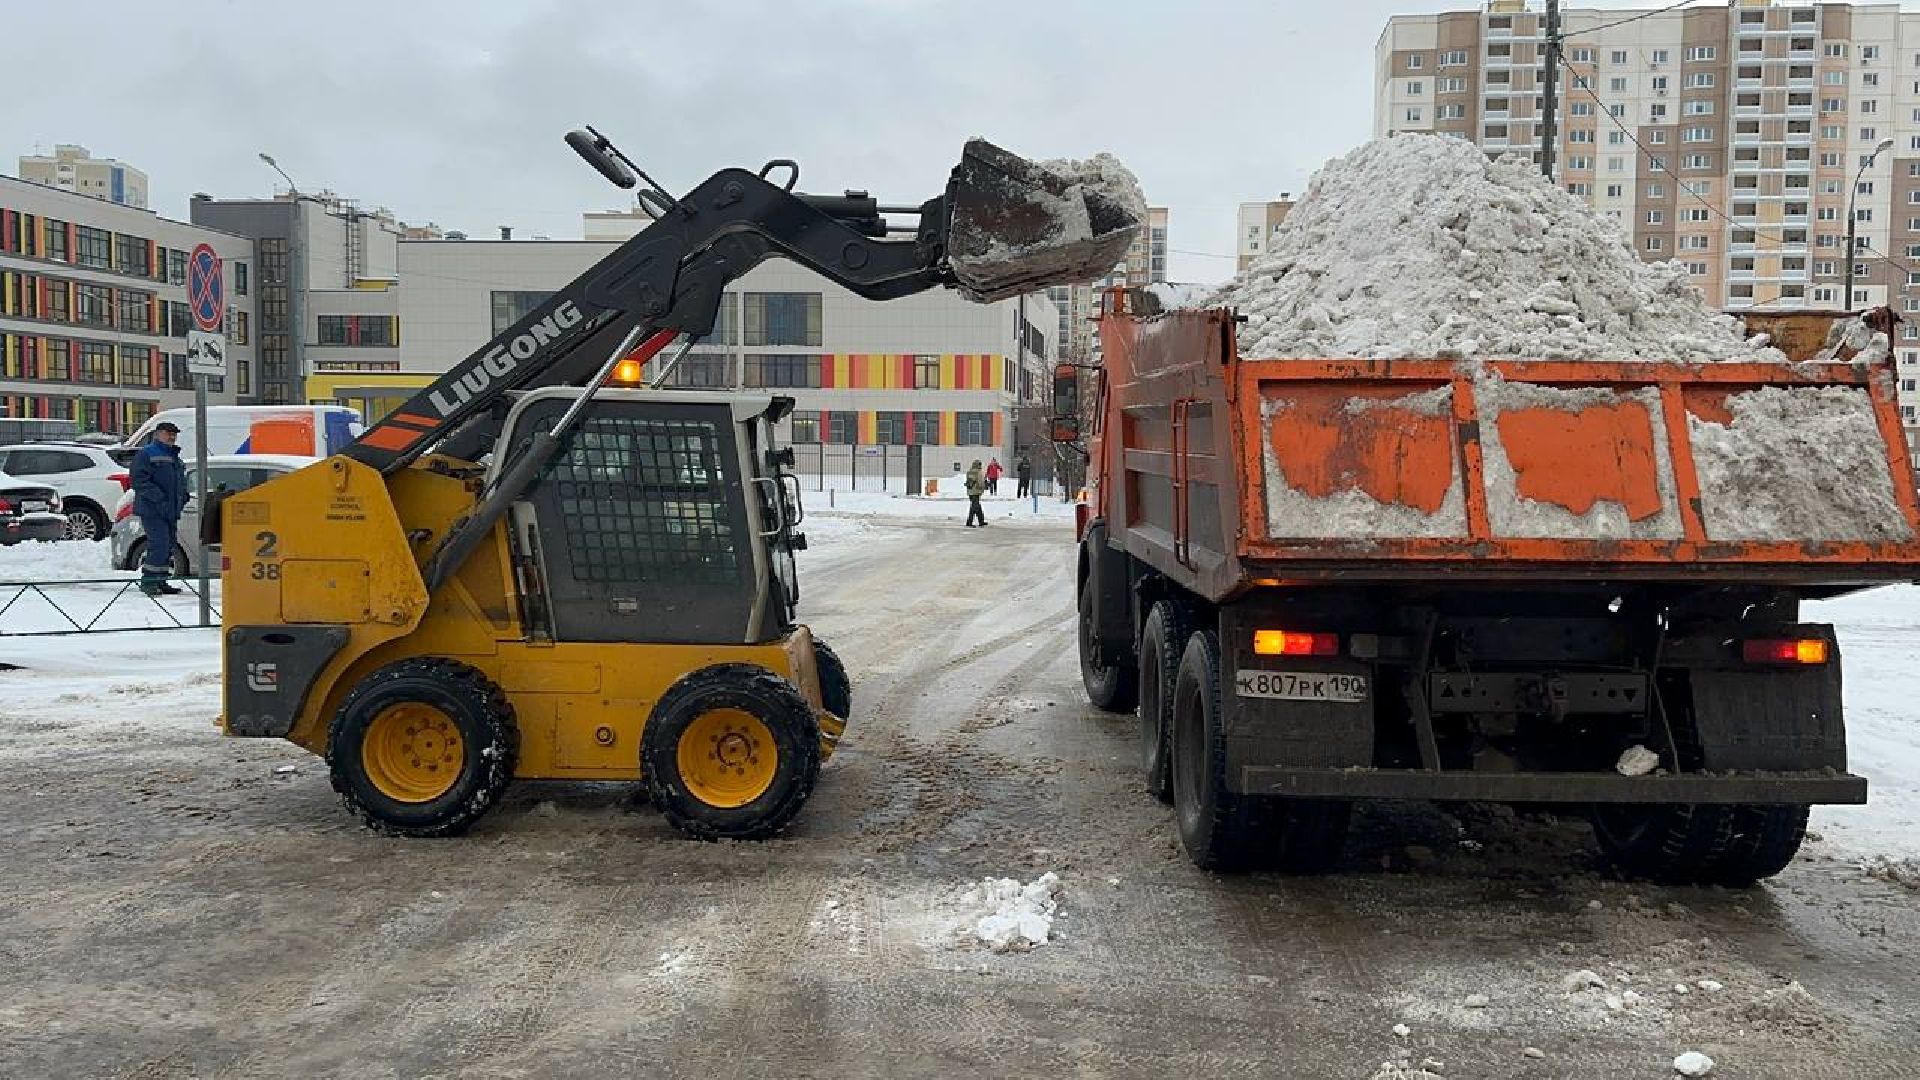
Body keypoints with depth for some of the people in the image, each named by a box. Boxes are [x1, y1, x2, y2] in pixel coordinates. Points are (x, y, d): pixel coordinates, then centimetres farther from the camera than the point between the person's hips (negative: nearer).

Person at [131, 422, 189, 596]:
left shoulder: (175, 457, 23)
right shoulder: (146, 454, -4)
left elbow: (181, 483, 32)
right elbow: (140, 480, -15)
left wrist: (182, 499, 13)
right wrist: (159, 499, -21)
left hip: (171, 512, 9)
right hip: (152, 510, -9)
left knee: (168, 547, 10)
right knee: (159, 545, -16)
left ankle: (161, 582, 17)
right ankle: (148, 581, -10)